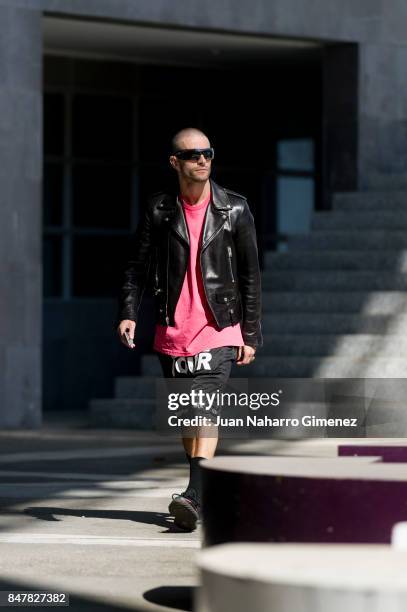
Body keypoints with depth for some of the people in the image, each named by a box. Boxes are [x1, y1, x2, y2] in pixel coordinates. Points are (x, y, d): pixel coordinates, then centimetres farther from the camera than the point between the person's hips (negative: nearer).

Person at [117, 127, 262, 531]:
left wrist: (251, 334, 2)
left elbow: (250, 275, 4)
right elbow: (137, 265, 6)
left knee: (205, 407, -19)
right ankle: (208, 492, 26)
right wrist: (128, 312, -10)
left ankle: (194, 497, -28)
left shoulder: (235, 210, 1)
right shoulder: (159, 210, 4)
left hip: (219, 330, -3)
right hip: (173, 331, 3)